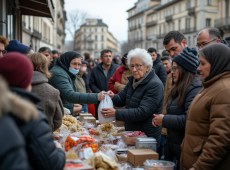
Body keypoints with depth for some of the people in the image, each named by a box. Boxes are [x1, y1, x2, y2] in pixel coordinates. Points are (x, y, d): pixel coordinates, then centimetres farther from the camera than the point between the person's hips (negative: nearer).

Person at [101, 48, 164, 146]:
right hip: (131, 133, 8)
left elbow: (142, 112, -27)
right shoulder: (133, 80, 7)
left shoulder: (155, 85, -21)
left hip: (147, 137, -8)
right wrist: (113, 97, -11)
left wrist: (116, 113, -30)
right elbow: (122, 99, 13)